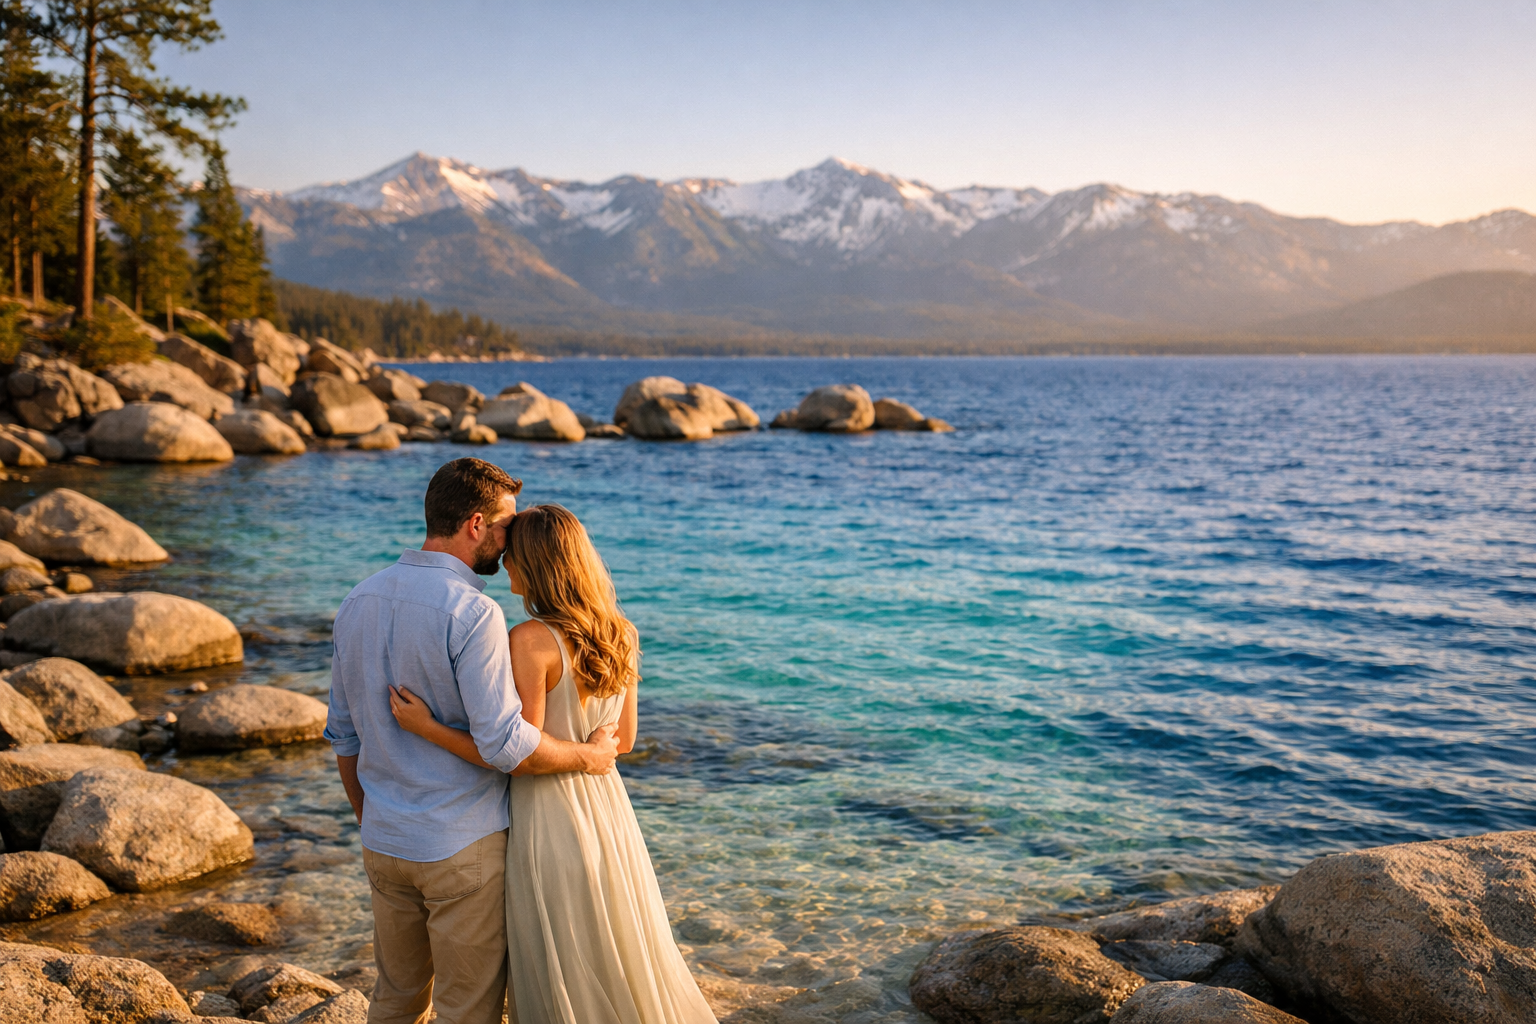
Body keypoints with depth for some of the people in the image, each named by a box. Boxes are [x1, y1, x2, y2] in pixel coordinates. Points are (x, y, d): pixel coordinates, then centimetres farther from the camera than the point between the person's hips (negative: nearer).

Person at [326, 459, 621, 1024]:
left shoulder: (359, 601, 3)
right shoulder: (472, 613, -21)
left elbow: (343, 734, 10)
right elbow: (506, 745, -24)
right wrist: (590, 755, -7)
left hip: (385, 844, 7)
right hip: (464, 849, -7)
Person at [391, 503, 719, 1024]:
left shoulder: (530, 641, -19)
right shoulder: (619, 633, 2)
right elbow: (622, 738, 9)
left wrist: (425, 726, -13)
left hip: (550, 822, -7)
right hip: (609, 811, 7)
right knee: (623, 969, 22)